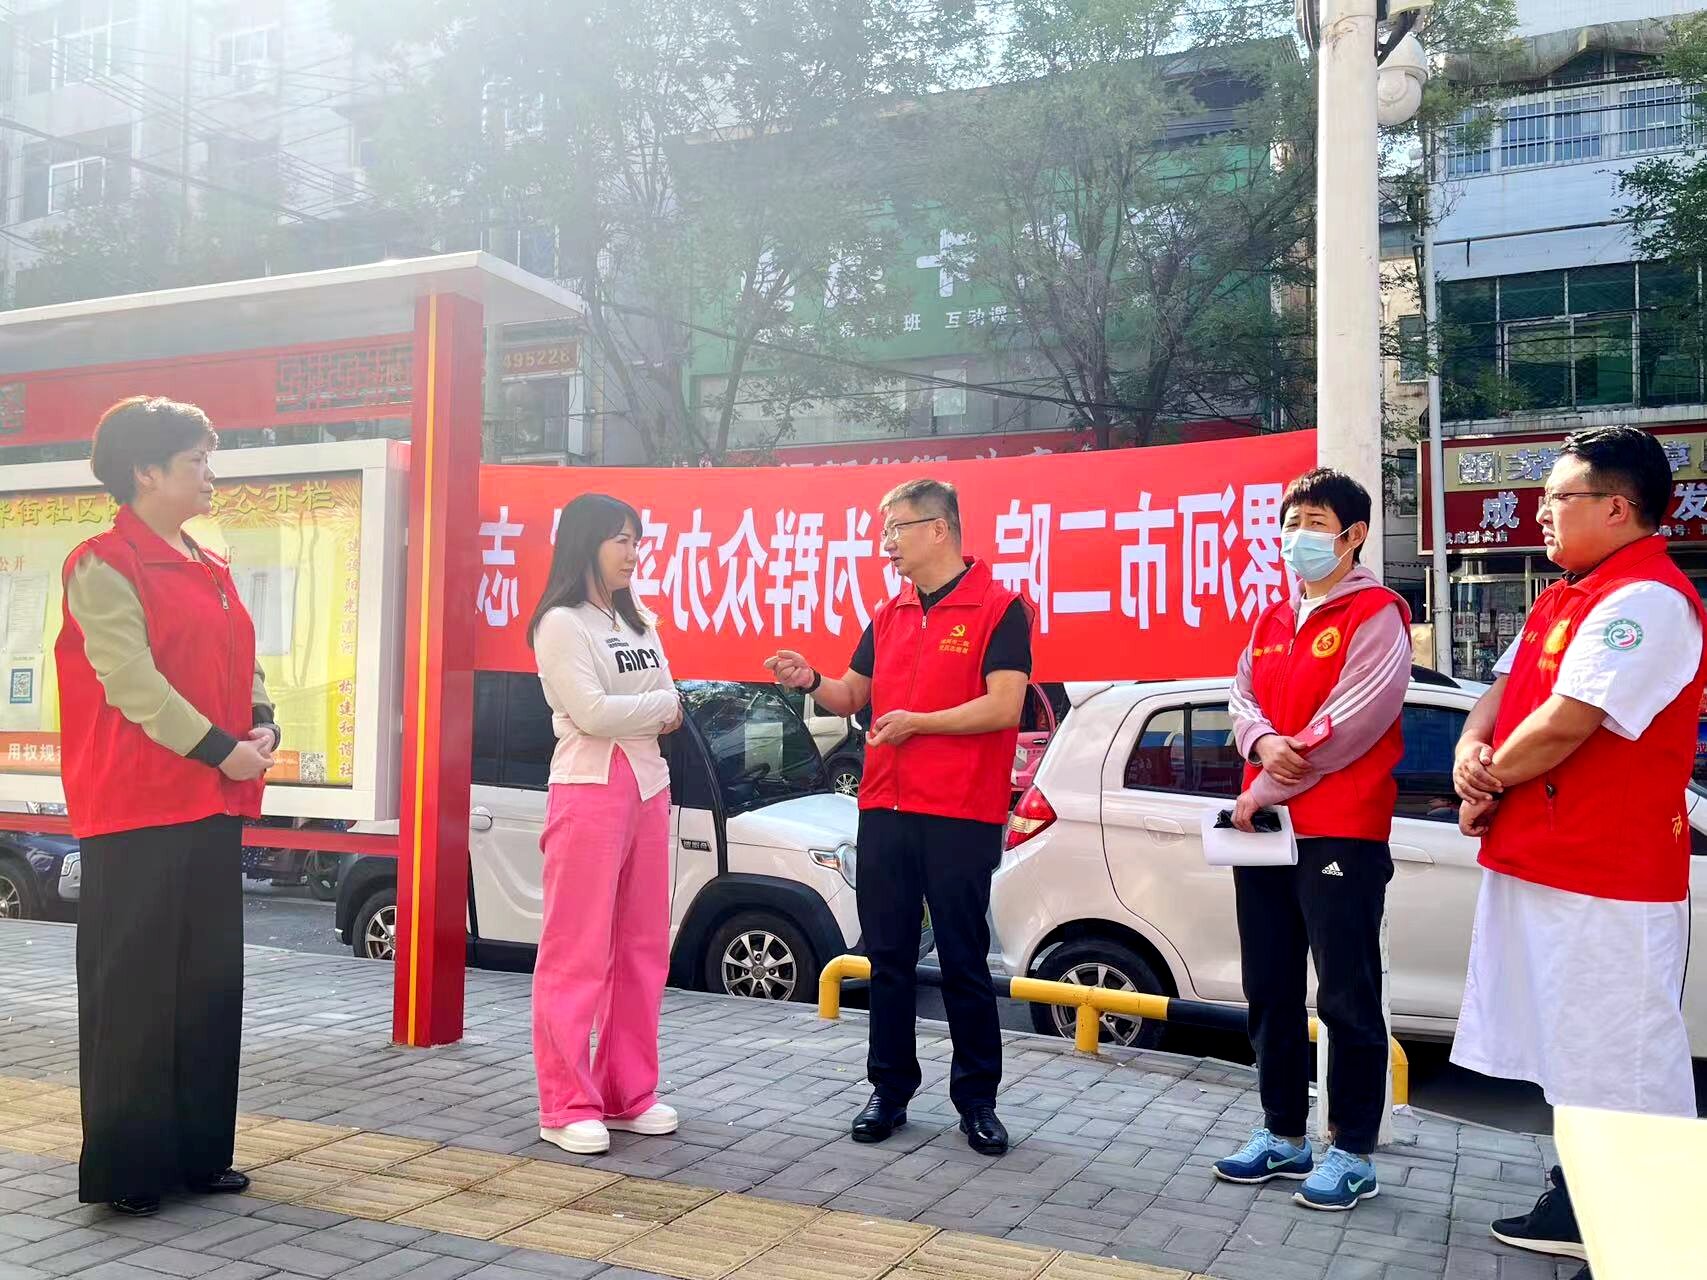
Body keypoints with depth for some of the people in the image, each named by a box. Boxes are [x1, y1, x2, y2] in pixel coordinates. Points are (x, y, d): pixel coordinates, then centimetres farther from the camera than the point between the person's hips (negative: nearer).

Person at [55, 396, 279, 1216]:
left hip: (213, 807, 8)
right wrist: (219, 749, -18)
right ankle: (123, 1170, 9)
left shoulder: (210, 572, 16)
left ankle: (198, 1152, 22)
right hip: (137, 809, -8)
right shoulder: (104, 565, -8)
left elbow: (241, 664, 17)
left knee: (211, 982, 11)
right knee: (134, 988, -1)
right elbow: (131, 681, -16)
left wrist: (264, 728, -2)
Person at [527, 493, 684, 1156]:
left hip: (648, 788, 8)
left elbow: (670, 711, 14)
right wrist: (659, 706, -2)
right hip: (590, 791, -8)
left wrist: (631, 716, -6)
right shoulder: (561, 624, -6)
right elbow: (591, 711, -16)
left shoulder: (637, 622, 17)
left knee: (642, 951, 8)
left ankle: (628, 1095, 17)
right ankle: (568, 1107, 3)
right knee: (577, 954, -4)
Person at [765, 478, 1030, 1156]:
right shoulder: (888, 615, 15)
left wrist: (917, 722, -13)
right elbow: (853, 695, 21)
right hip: (884, 811, 6)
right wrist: (811, 681, 0)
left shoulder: (998, 608, -5)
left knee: (964, 962, 4)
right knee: (888, 959, 11)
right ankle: (890, 1089, 23)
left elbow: (1003, 706, -15)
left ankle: (977, 1099, 18)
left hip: (960, 816, -6)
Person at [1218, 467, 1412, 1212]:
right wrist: (1262, 742, -14)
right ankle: (1284, 1134, 25)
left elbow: (1351, 722, -16)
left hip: (1342, 833, -8)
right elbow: (1242, 697, 10)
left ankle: (1353, 1153, 11)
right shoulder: (1270, 621, 17)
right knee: (1270, 989, 13)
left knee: (1346, 997, 0)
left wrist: (1267, 789, -13)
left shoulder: (1376, 614, -7)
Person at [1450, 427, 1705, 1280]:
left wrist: (1490, 781, -9)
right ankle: (1578, 1205, 32)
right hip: (1534, 861, 10)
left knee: (1623, 1067, -2)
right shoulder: (1563, 599, 16)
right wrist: (1472, 754, -5)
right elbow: (1505, 690, 16)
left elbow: (1565, 722, -25)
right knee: (1571, 1055, 19)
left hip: (1607, 880, -10)